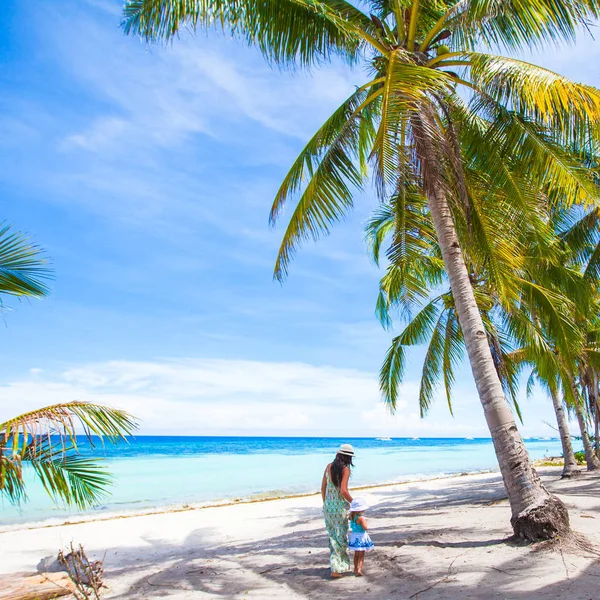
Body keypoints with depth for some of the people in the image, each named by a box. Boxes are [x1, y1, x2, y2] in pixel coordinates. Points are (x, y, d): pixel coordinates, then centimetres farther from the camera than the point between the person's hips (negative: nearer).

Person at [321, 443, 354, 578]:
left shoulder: (329, 466, 2)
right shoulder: (345, 469, -15)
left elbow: (323, 488, 7)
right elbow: (343, 491, -20)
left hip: (328, 506, 6)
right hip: (340, 506, -6)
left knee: (333, 535, 19)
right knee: (341, 537, 6)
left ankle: (340, 564, 34)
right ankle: (336, 569, 4)